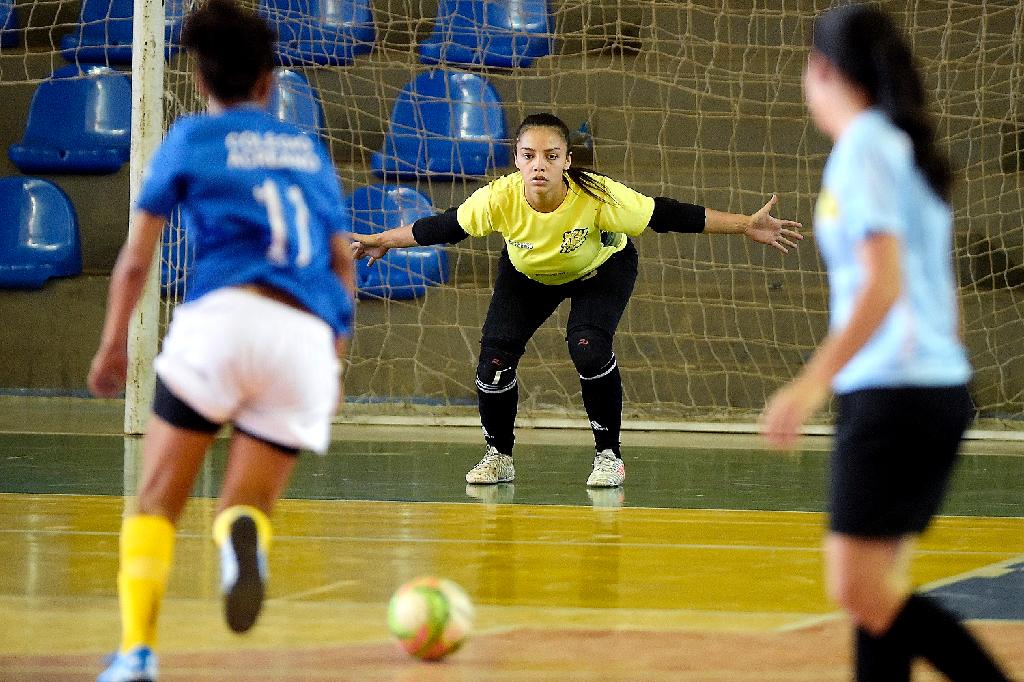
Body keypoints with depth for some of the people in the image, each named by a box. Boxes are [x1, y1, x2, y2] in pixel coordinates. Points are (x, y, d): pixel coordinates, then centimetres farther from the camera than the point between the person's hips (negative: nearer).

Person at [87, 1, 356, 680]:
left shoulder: (192, 137, 14)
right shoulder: (307, 148, 24)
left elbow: (137, 256, 10)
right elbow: (343, 263, 23)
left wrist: (114, 342, 20)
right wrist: (335, 363, 30)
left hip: (224, 316, -3)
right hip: (309, 337, 3)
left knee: (158, 500, 7)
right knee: (246, 505, 12)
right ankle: (243, 533, -27)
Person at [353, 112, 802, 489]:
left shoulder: (598, 198, -39)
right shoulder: (499, 199, -34)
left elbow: (667, 216, -31)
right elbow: (443, 228, -15)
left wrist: (747, 226, -32)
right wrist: (382, 241, -8)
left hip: (602, 271, -2)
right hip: (527, 275, 2)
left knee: (588, 347, -27)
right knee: (495, 356, -13)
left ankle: (609, 455, -6)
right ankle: (498, 457, 13)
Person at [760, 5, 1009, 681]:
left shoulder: (863, 149, -10)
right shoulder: (910, 149, 16)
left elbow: (883, 284, -20)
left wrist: (813, 383, -24)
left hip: (892, 393, -9)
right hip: (942, 388, 9)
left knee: (861, 591, -10)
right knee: (878, 592, 8)